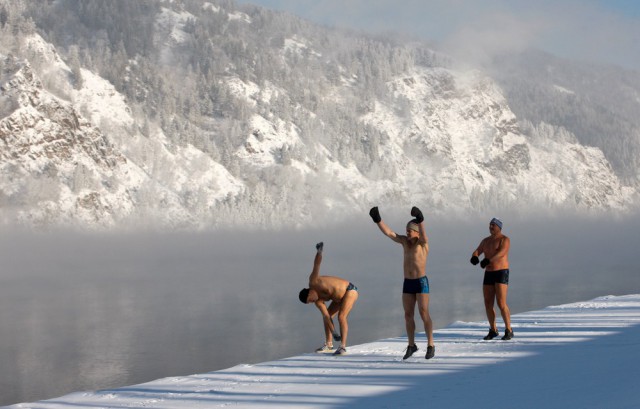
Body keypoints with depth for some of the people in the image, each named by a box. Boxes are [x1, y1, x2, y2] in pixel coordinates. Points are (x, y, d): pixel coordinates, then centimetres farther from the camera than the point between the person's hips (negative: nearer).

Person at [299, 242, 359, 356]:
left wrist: (319, 252, -34)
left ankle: (343, 347, -25)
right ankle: (329, 344, 19)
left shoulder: (313, 282, -19)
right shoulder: (318, 301, -2)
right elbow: (326, 316, -8)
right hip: (340, 298, 9)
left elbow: (317, 264, -22)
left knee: (341, 317, -22)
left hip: (350, 290, -9)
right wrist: (333, 332, -17)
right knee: (327, 316, 12)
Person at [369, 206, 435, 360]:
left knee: (424, 314, -9)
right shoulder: (405, 241, 6)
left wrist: (420, 219, -53)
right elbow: (388, 233, -3)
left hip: (421, 283, -5)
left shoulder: (423, 242, -9)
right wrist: (378, 220, -17)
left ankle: (430, 345, -1)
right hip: (407, 284, 5)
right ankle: (411, 345, 19)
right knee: (408, 315, 6)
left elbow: (423, 232, -33)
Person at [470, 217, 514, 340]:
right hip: (489, 274, 7)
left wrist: (488, 260, -42)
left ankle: (509, 330, -5)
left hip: (501, 274, -7)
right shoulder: (486, 241, 15)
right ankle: (493, 330, 18)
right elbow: (477, 252, 3)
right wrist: (474, 257, -24)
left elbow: (501, 253, -27)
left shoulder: (504, 240, -8)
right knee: (488, 304, 4)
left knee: (501, 304, -15)